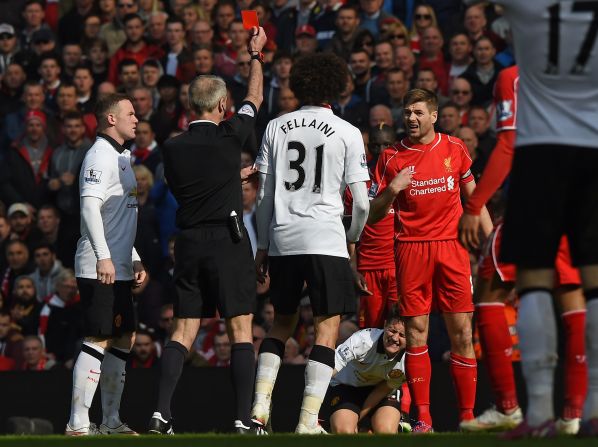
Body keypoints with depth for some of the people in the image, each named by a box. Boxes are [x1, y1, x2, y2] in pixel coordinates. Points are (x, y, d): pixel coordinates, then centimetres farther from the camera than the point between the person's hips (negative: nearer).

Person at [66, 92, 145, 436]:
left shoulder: (120, 157, 22)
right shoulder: (100, 156, -10)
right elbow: (90, 206, -22)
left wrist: (134, 260, 25)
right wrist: (103, 256, -29)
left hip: (118, 269, 10)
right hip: (100, 268, -10)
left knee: (123, 338, 11)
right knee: (99, 339, -13)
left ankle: (111, 421, 16)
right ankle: (78, 423, -14)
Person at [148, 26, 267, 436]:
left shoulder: (173, 148, 5)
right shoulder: (229, 136, -5)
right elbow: (255, 98, 11)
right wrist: (256, 54, 28)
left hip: (189, 243, 4)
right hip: (228, 240, -4)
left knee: (184, 331, 5)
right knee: (241, 329, -1)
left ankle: (162, 413, -5)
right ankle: (244, 419, -5)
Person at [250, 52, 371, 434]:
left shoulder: (276, 128, 8)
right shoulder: (347, 133, 0)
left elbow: (263, 196, 9)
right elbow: (361, 202, -1)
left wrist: (262, 245, 17)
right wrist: (353, 236, 18)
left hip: (282, 240, 4)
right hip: (326, 241, -4)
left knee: (282, 324, 18)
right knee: (328, 327, 0)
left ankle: (260, 406, 7)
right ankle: (308, 420, -8)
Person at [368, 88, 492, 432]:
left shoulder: (455, 148, 8)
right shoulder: (391, 158, 5)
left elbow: (473, 197, 17)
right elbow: (374, 216, 7)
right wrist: (391, 190, -12)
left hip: (452, 245, 0)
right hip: (411, 248, 0)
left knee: (461, 332, -3)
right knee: (416, 331, -3)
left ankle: (468, 415, 0)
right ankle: (423, 418, 1)